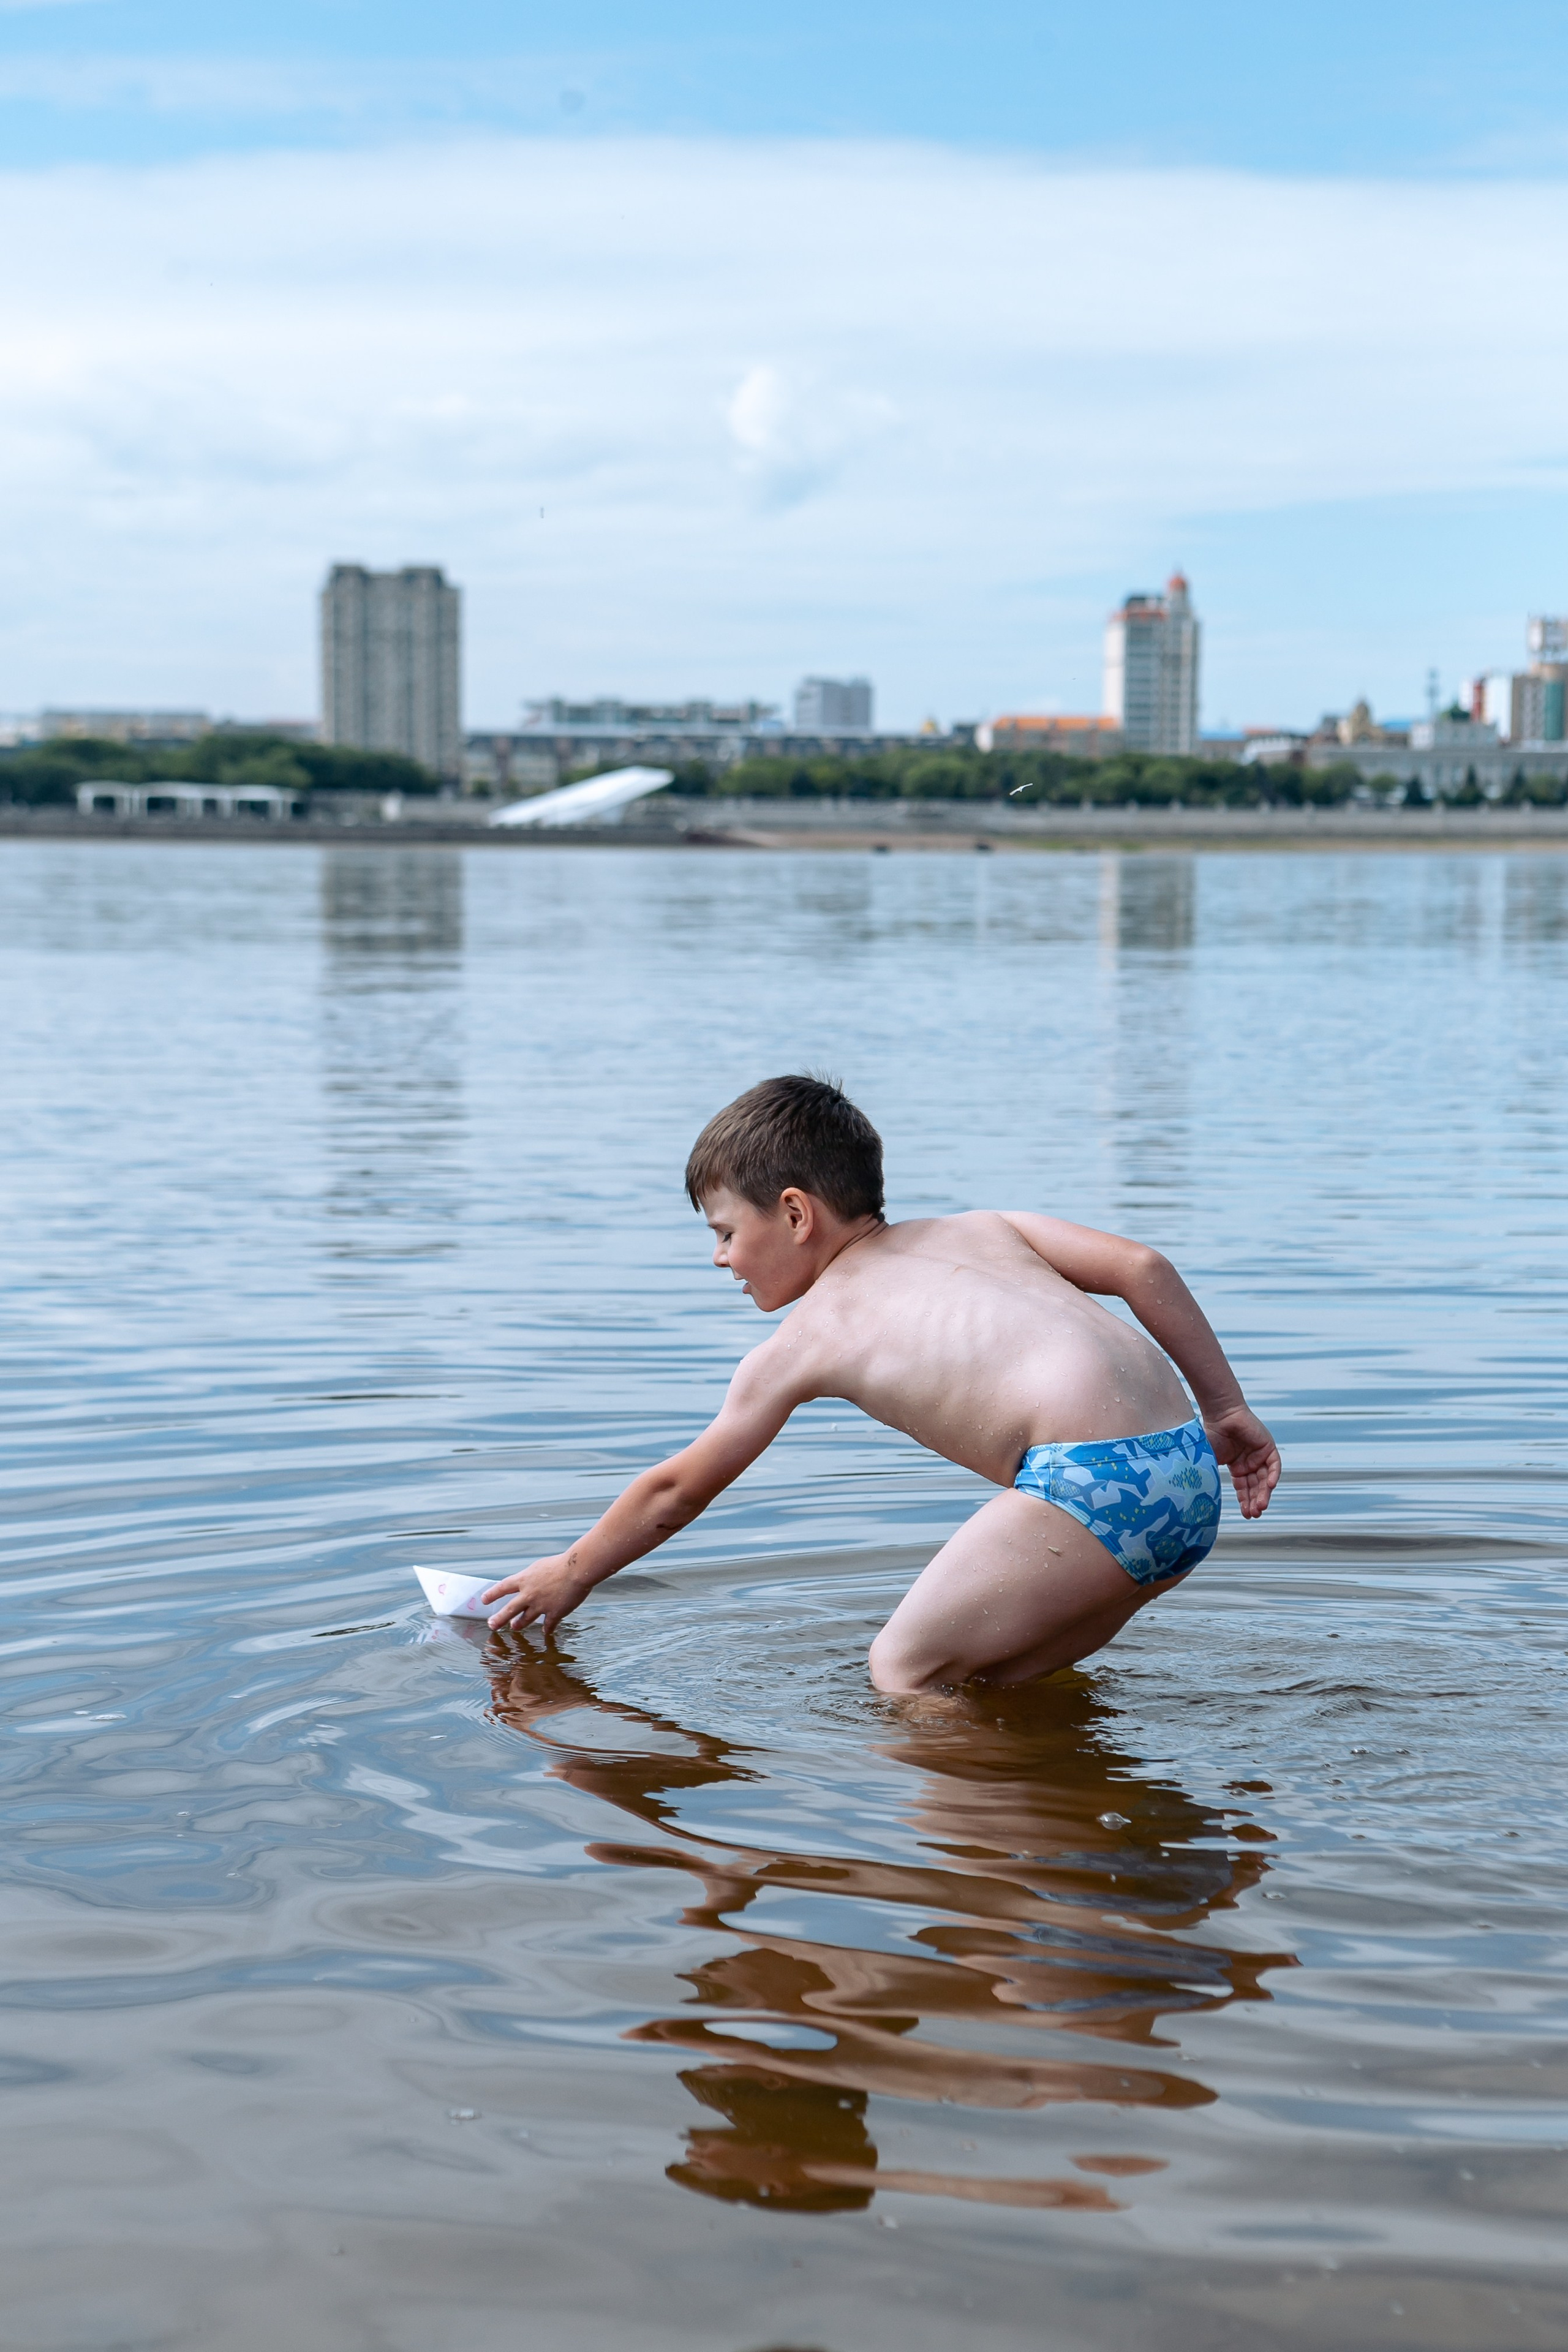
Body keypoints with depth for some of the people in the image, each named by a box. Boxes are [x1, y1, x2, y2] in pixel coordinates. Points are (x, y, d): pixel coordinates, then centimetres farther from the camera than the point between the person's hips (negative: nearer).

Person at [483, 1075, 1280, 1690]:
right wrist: (1226, 1408, 20)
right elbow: (1143, 1267, 14)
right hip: (1192, 1480, 8)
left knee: (902, 1672, 4)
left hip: (1092, 1479, -8)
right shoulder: (976, 1228, 25)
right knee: (1000, 1674, 22)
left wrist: (570, 1574, 36)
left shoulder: (805, 1338, 11)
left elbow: (675, 1491, 22)